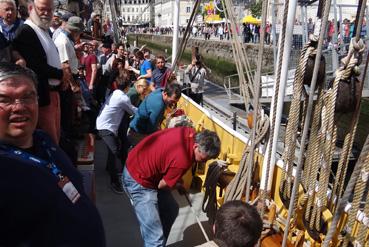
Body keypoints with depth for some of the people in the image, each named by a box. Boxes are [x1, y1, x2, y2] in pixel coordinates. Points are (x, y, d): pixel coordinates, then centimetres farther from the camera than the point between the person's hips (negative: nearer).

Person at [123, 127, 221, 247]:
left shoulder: (191, 133, -8)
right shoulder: (182, 160, -32)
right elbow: (162, 185, -16)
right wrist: (178, 186, 5)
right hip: (138, 180, -9)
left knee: (171, 210, 22)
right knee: (155, 237, -11)